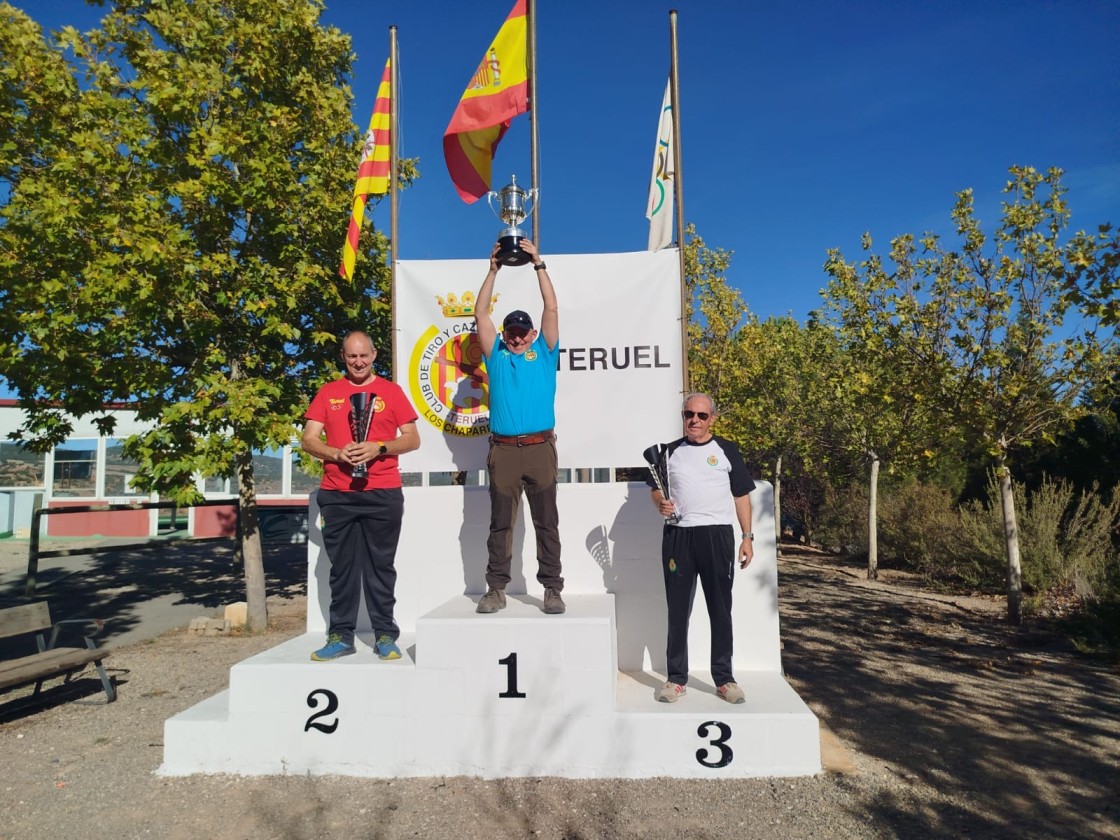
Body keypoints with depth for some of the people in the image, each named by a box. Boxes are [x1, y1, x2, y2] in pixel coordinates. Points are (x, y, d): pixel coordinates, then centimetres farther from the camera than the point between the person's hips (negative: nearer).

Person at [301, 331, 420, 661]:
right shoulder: (327, 392, 10)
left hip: (383, 494, -1)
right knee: (342, 567, 6)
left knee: (380, 566, 3)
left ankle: (386, 636, 10)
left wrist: (378, 448, -13)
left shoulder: (390, 391, 7)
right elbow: (308, 440, 6)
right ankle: (340, 636, 15)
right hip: (336, 495, 2)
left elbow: (412, 439, 3)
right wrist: (337, 453, -13)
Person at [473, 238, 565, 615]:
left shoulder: (544, 353, 11)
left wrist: (538, 264, 1)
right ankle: (496, 589, 12)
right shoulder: (496, 356, 13)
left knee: (547, 522, 3)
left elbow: (552, 309, 4)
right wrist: (493, 270, 4)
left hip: (540, 447, -1)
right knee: (500, 523, 6)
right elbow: (481, 314, 8)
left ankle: (552, 589, 8)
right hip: (503, 450, 1)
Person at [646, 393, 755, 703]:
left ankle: (724, 679, 16)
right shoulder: (670, 452, 12)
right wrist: (660, 503, -6)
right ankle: (676, 678, 16)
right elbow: (656, 489, 17)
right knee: (677, 610, 6)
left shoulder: (726, 450, 8)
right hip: (677, 536, 1)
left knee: (720, 609, 4)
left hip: (718, 535, -1)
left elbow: (741, 495, 8)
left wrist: (747, 537, 1)